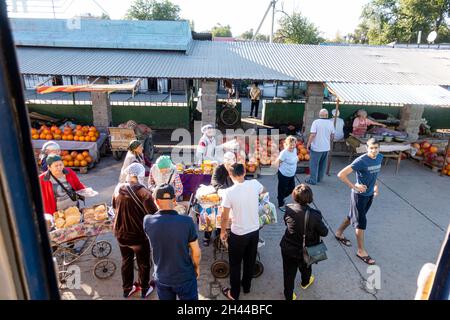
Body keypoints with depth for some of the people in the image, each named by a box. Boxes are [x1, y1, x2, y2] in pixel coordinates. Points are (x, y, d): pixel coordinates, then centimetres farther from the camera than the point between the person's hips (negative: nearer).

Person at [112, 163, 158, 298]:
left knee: (126, 261, 24)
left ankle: (127, 289, 41)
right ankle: (145, 290, 36)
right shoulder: (143, 193, -25)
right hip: (139, 235, -5)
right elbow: (154, 215, -24)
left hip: (121, 233, 5)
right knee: (143, 264, 17)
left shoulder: (118, 189, -6)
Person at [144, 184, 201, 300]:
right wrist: (196, 267, 4)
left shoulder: (147, 221, -18)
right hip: (185, 277, -2)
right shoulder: (187, 221, -24)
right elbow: (196, 252, -12)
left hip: (161, 278, 2)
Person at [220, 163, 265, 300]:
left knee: (235, 264, 16)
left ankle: (234, 293, 31)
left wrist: (222, 232, 2)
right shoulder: (254, 184, -10)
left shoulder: (230, 192, -22)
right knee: (250, 261, 23)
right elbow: (263, 191, 15)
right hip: (254, 231, 5)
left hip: (238, 234, -4)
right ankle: (247, 286, 43)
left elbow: (225, 217, -14)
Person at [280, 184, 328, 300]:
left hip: (288, 248, 0)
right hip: (306, 250, 0)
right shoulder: (314, 215, -29)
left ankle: (289, 295, 36)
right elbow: (324, 232, -15)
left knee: (289, 272, 19)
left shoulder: (289, 209, -21)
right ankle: (305, 282, 60)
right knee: (305, 268, 31)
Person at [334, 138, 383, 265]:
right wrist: (354, 186, -23)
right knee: (361, 222, 2)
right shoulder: (361, 161, -26)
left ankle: (339, 233, 42)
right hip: (359, 195, -7)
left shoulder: (380, 158, -2)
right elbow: (341, 174, -28)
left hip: (370, 194, 7)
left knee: (353, 216, 21)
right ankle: (361, 251, 16)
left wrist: (375, 185, 11)